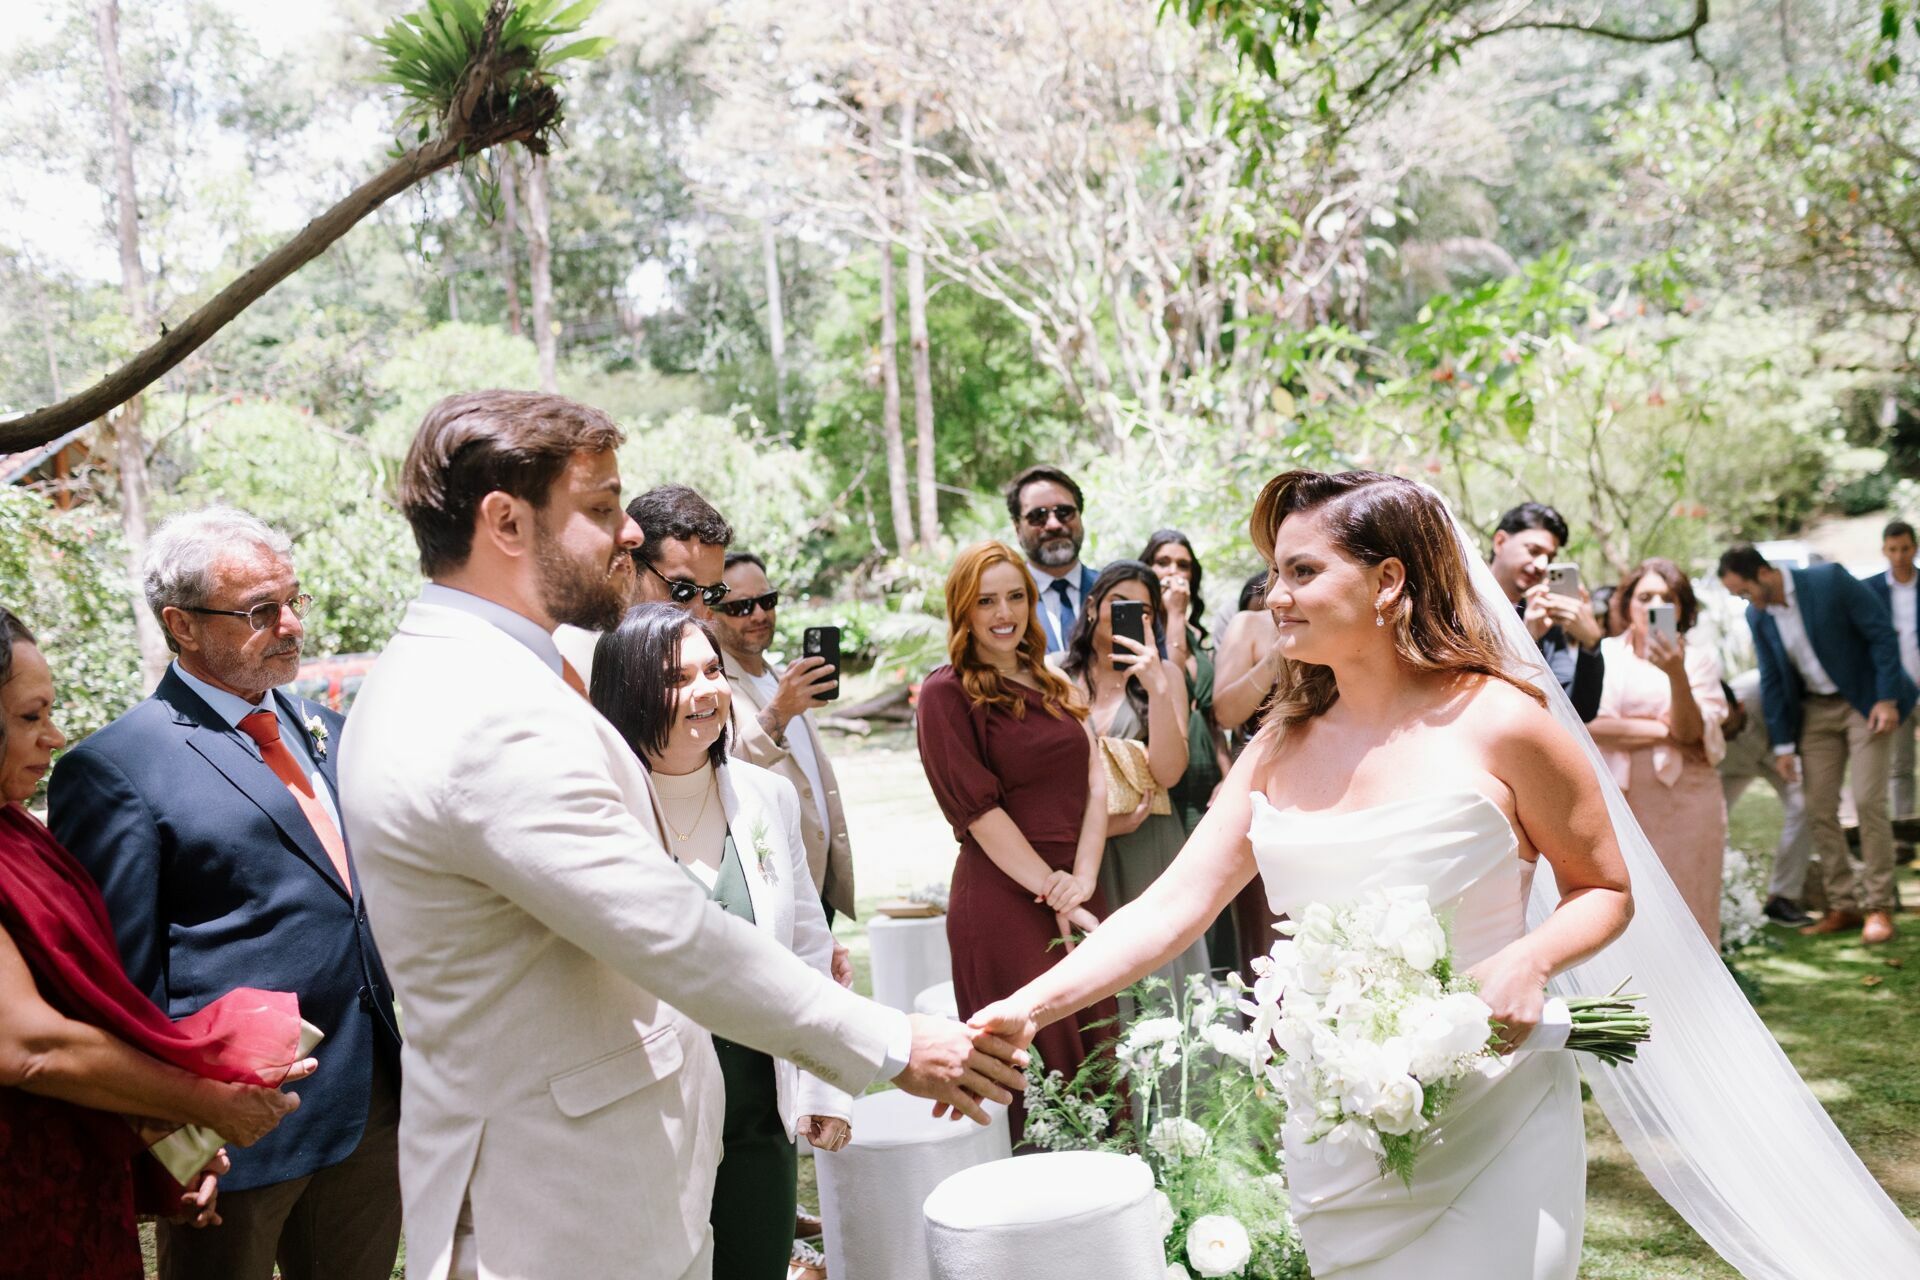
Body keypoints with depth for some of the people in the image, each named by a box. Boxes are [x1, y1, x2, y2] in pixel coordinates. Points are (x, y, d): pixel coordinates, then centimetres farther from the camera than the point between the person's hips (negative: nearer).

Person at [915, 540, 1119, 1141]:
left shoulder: (1052, 685, 16)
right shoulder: (947, 692, -4)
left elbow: (1094, 784, 8)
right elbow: (979, 809, -10)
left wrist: (1083, 879, -8)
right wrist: (1053, 895, -11)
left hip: (1078, 899, 6)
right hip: (1003, 905, -6)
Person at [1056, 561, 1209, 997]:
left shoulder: (1164, 673, 3)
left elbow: (1168, 772, -8)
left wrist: (1156, 687, -16)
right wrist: (1100, 823, -9)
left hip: (1148, 851, 0)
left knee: (1156, 975, 3)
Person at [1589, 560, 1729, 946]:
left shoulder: (1699, 659, 7)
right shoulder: (1604, 654, 5)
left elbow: (1690, 731, -7)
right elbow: (1592, 725, -9)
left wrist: (1676, 673, -22)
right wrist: (1663, 729, -7)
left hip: (1686, 803, 1)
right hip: (1621, 800, 0)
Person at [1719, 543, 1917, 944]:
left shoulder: (1830, 581, -17)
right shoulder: (1757, 616, -2)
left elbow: (1882, 633, -14)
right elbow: (1772, 680, 5)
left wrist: (1887, 698, -18)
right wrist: (1783, 743, 4)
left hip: (1866, 701, -5)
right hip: (1815, 711, 5)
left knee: (1868, 802, -10)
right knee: (1819, 809, 0)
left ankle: (1879, 906, -1)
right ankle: (1843, 906, 9)